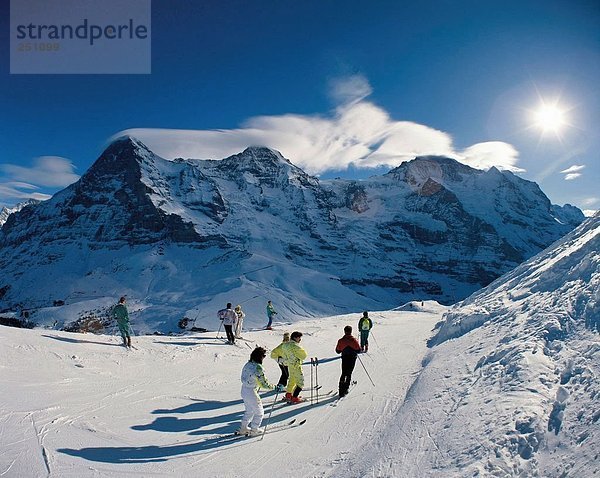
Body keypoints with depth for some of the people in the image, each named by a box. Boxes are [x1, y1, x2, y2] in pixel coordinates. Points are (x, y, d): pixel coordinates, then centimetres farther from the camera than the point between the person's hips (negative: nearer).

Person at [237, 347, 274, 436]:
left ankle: (243, 428, 36)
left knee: (249, 411, 28)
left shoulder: (247, 364, -1)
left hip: (244, 390, 8)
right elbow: (264, 383, -22)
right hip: (251, 393, -8)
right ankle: (254, 430, 26)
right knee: (259, 412, 15)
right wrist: (274, 387, -10)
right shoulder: (258, 367, -25)